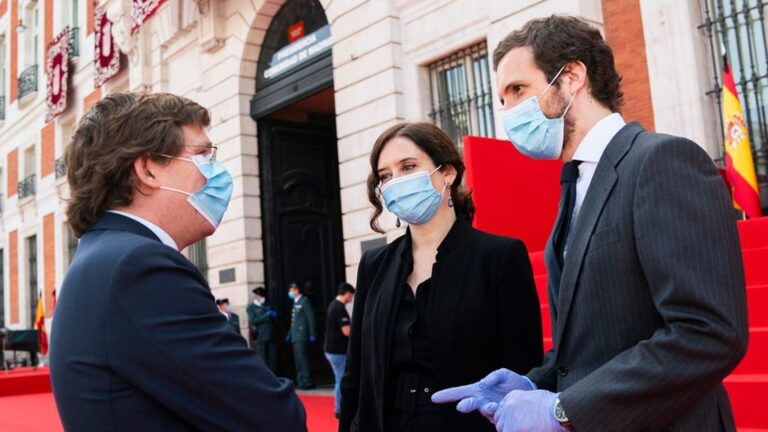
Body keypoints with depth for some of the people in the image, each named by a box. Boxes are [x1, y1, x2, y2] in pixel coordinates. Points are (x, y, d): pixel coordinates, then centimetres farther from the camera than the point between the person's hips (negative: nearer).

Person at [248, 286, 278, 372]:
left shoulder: (267, 305, 18)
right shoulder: (251, 307, 4)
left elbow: (274, 315, 22)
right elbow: (253, 321, -9)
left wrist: (273, 314, -1)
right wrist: (266, 316, -13)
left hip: (271, 336, 4)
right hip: (260, 337, -4)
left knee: (273, 358, 3)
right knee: (262, 359, -4)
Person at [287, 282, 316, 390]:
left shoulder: (304, 301, -6)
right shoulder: (296, 303, 18)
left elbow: (311, 318, -11)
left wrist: (312, 334, -14)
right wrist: (289, 335, 18)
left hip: (302, 335, -9)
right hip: (295, 336, 9)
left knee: (302, 358, -11)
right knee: (297, 360, 8)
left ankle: (308, 381, -8)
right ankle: (301, 382, 13)